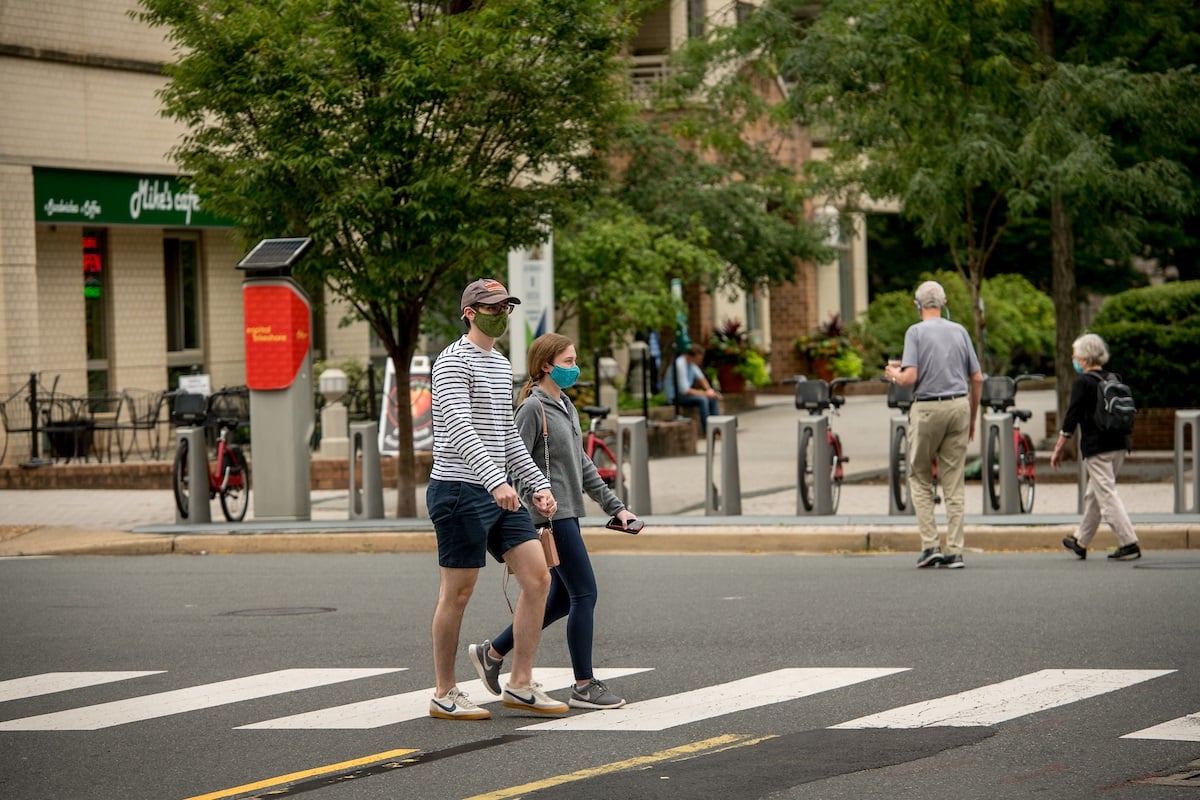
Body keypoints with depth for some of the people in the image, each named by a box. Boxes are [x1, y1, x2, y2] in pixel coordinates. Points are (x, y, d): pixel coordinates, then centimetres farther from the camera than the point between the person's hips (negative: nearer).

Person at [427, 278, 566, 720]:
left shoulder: (502, 365, 18)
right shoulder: (454, 361, -11)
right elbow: (458, 429, -24)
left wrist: (538, 484, 17)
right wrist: (496, 480, -35)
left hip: (500, 493, 9)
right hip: (460, 490, -9)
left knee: (538, 578, 0)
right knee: (457, 593, -2)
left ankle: (520, 685, 5)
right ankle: (444, 695, 8)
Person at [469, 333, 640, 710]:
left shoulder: (566, 407, 17)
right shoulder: (532, 409, -11)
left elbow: (583, 465, 21)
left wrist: (614, 506, 17)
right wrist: (531, 520, -21)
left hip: (567, 515, 10)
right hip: (549, 516, -10)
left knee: (562, 600, 11)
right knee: (585, 594, -8)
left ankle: (491, 652, 23)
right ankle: (584, 686, -3)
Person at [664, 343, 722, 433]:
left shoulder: (691, 362, 3)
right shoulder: (680, 364, -26)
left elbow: (701, 377, 17)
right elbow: (684, 390, -27)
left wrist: (709, 390, -1)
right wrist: (704, 393, -20)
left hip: (685, 392, 10)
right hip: (675, 396, -10)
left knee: (713, 398, 2)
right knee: (702, 399, -29)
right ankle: (707, 430, -25)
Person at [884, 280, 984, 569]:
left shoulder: (916, 332, -5)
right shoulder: (960, 331, 8)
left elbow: (910, 377, -15)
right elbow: (977, 378, 9)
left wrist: (894, 374, 9)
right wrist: (972, 418, 20)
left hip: (927, 408, -3)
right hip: (959, 405, 3)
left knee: (920, 478, 10)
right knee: (954, 482, 5)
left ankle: (930, 545, 1)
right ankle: (954, 551, 2)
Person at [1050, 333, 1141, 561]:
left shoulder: (1082, 383, -9)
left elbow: (1071, 418, -11)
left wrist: (1058, 449, -4)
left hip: (1097, 447, -8)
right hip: (1119, 443, 8)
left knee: (1107, 495, -7)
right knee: (1093, 494, 17)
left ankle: (1129, 544, -14)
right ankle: (1080, 542, 27)